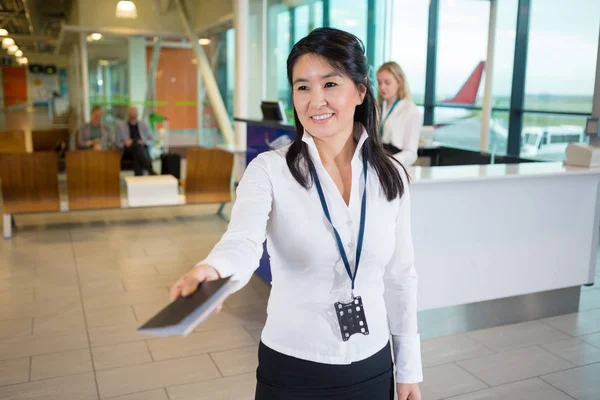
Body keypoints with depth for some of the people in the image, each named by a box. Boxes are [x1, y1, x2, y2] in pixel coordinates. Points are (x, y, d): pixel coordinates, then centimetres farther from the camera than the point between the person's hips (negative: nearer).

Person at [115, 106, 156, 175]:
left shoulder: (144, 125, 13)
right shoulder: (120, 125, 8)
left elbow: (151, 141, 15)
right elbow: (118, 143, 11)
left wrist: (144, 142, -8)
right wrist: (125, 144, -13)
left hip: (142, 150, 2)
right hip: (127, 152, -2)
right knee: (137, 145, -38)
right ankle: (150, 170, -55)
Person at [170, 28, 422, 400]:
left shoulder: (391, 175, -3)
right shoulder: (269, 170, -13)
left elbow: (400, 276, 2)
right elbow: (242, 243, -29)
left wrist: (409, 368, 6)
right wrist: (211, 272, -51)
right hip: (291, 369, -2)